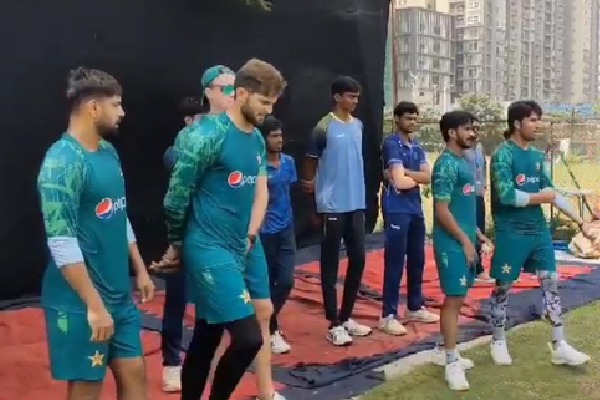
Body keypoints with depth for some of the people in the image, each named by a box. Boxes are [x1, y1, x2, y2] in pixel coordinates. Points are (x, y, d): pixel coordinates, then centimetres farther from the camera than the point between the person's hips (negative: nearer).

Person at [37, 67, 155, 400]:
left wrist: (140, 269, 17)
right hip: (80, 303, -8)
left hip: (120, 295, 8)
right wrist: (94, 305, -22)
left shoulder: (109, 153, 8)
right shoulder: (62, 161, -18)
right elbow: (62, 243, -23)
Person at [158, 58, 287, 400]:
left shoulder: (257, 139, 9)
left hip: (245, 246, 7)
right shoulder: (208, 134, -15)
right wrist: (177, 245, 1)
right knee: (249, 337, -11)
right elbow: (177, 195, -11)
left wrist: (251, 236, 2)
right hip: (210, 250, -7)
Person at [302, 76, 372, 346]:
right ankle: (334, 324, 8)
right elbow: (311, 161, -2)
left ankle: (346, 317, 24)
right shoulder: (324, 127, -11)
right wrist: (312, 184, 1)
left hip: (357, 204, 7)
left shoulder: (358, 125, 9)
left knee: (358, 259, 10)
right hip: (332, 206, -7)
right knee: (330, 264, 1)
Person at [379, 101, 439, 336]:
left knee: (417, 260, 14)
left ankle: (415, 308, 27)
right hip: (397, 211, -8)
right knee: (395, 263, -5)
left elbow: (428, 176, 2)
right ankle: (389, 315, 1)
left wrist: (405, 173, -13)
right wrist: (418, 178, 0)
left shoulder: (417, 147, 14)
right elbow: (399, 182, -19)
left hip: (416, 210, 8)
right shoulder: (391, 144, -10)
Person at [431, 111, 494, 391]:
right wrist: (465, 241, -18)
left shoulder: (463, 162, 14)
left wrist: (477, 234, 20)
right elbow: (442, 210, -20)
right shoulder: (446, 165, -16)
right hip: (453, 243, -9)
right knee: (454, 299, -6)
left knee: (456, 298, 14)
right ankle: (451, 364, 2)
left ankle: (450, 354, 25)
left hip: (464, 239, 10)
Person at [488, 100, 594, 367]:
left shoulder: (537, 155, 11)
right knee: (503, 286, 5)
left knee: (551, 282, 6)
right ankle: (498, 342, 20)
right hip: (511, 232, -7)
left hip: (539, 229, 7)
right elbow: (506, 195, -22)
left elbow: (551, 192, 15)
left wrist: (580, 221, 12)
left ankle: (559, 346, 14)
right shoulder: (503, 154, -12)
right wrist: (540, 198, -9)